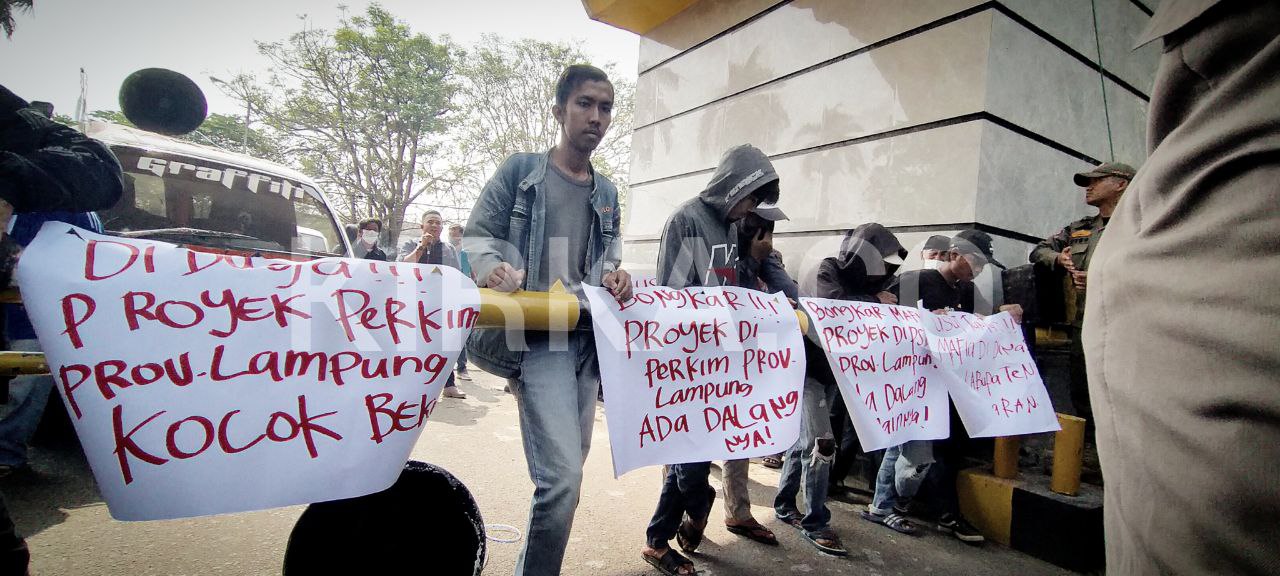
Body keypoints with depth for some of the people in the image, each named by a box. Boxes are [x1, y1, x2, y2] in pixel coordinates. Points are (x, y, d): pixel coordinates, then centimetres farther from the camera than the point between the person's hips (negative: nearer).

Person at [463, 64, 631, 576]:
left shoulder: (607, 194, 17)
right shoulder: (520, 171, 2)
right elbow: (476, 237, 2)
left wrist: (615, 277, -2)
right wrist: (494, 269, -20)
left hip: (586, 337, 6)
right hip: (535, 337, -6)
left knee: (569, 470, 13)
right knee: (562, 477, -17)